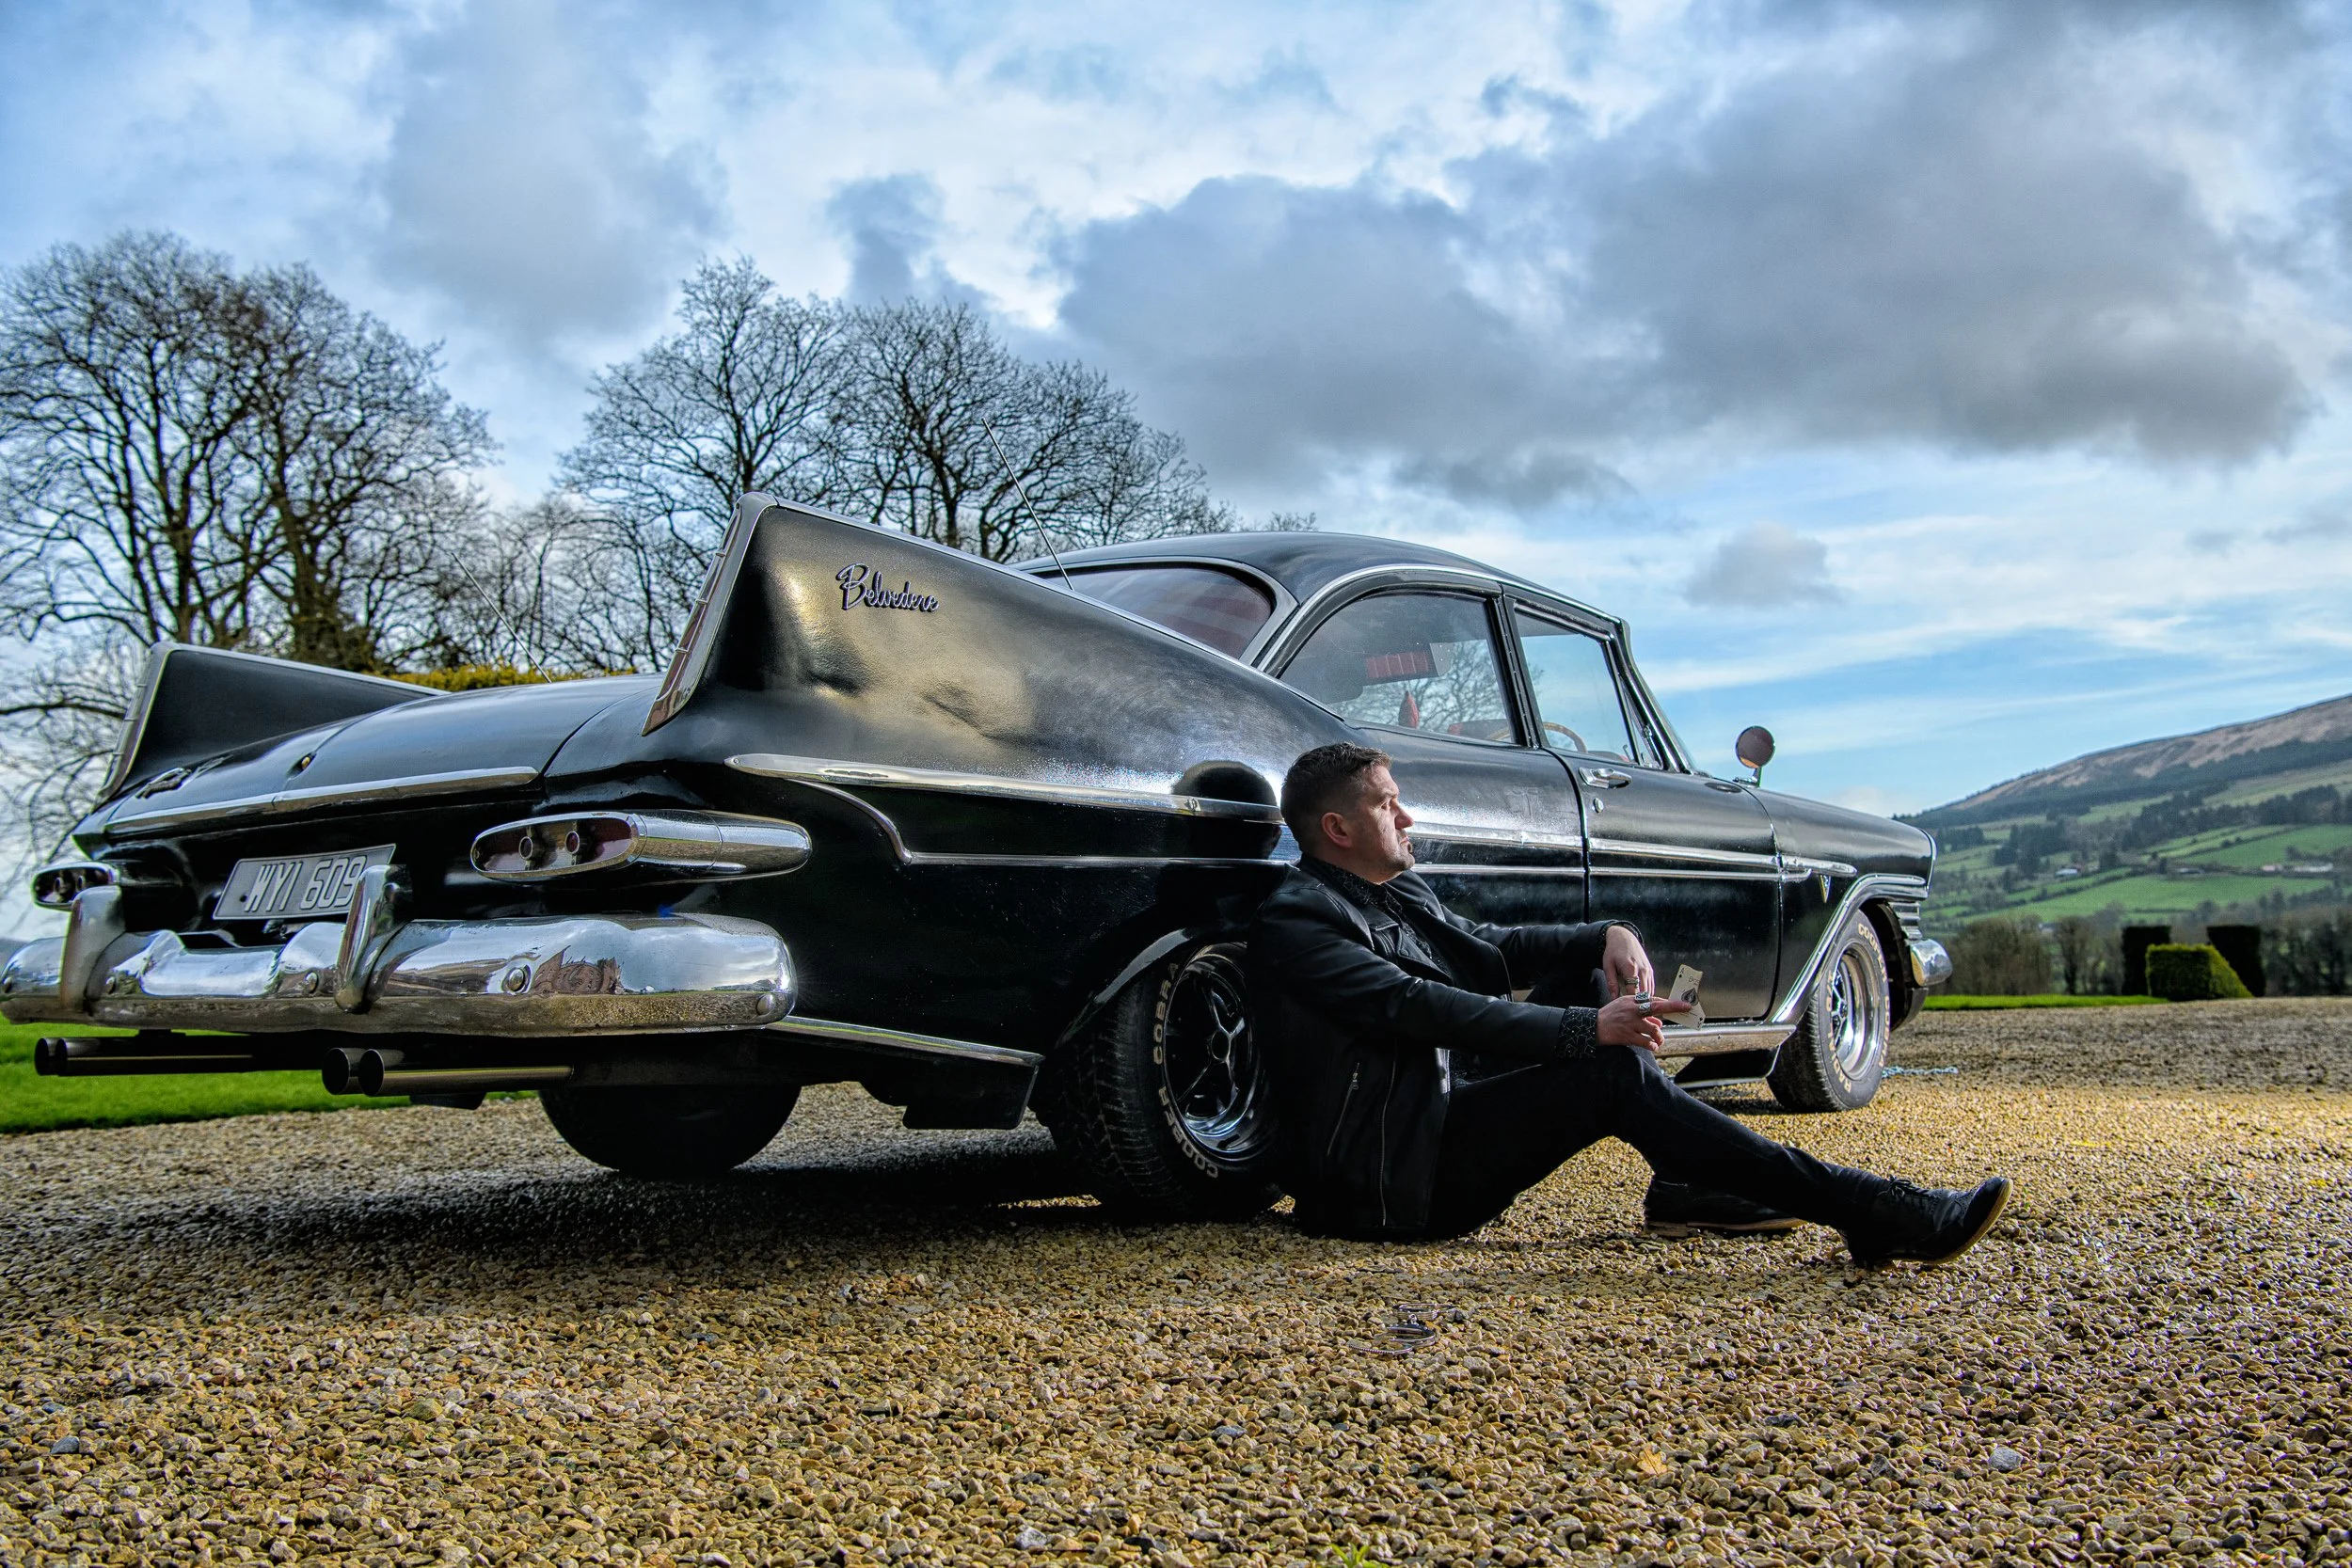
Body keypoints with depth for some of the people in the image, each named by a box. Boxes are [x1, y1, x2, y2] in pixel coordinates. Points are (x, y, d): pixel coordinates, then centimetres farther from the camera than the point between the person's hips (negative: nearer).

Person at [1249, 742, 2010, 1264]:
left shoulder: (1398, 892, 16)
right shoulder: (1293, 922, -14)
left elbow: (1494, 950, 16)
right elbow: (1421, 1008, -25)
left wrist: (1608, 934, -5)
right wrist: (1588, 1030, -29)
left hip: (1449, 1111, 10)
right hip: (1390, 1184, -10)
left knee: (1590, 971, 5)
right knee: (1617, 1075, -24)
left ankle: (1686, 1185, 2)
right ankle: (1870, 1211, -21)